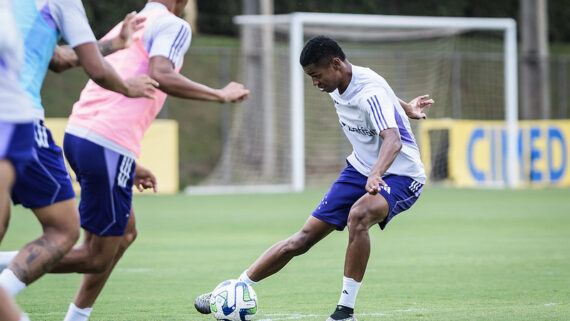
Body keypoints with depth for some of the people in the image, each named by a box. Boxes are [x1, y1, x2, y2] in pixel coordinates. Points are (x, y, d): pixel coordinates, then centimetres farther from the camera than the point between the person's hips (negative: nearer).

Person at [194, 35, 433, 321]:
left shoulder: (370, 93, -28)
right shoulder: (337, 86, -1)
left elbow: (393, 140, -44)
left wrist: (376, 175, -61)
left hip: (400, 175, -8)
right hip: (360, 169, 8)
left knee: (358, 216, -37)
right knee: (304, 237, 2)